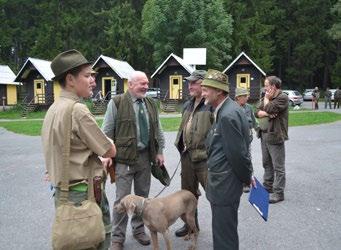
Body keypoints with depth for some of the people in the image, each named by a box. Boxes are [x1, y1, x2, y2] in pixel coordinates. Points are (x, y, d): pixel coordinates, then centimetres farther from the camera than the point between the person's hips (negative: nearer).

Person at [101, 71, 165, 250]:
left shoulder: (150, 104, 10)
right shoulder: (116, 103, -7)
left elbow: (158, 130, 16)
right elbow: (107, 132, -6)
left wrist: (159, 152, 11)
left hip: (145, 156, 5)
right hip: (124, 157, -5)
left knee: (142, 195, 14)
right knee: (122, 198, -1)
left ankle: (138, 229, 32)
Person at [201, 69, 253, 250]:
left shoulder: (228, 115, -22)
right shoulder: (223, 110, 10)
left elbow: (238, 153, -20)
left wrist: (247, 177, -7)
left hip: (225, 183, -10)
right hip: (221, 181, 10)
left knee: (224, 233, 3)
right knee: (221, 228, 22)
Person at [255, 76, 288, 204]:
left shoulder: (282, 98, -11)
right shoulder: (267, 97, 13)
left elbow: (269, 109, -22)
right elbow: (257, 112, 5)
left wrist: (266, 99, -4)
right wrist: (266, 113, -15)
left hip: (275, 137, -8)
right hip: (264, 135, 8)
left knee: (278, 167, -1)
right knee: (267, 164, 17)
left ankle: (278, 193, 5)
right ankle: (267, 187, 30)